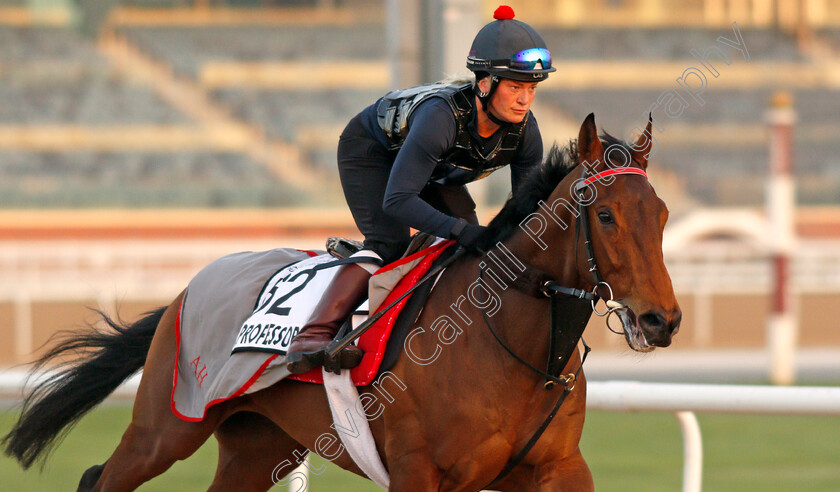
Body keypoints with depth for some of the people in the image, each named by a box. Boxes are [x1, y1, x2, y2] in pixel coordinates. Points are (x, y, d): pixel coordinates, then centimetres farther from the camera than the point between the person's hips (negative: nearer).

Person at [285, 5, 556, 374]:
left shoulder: (523, 129, -25)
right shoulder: (443, 115, -43)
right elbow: (397, 200, -45)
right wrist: (461, 231, -56)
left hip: (437, 176, 7)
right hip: (370, 151, -7)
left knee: (473, 252, -9)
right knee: (388, 243, -27)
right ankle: (312, 337, -35)